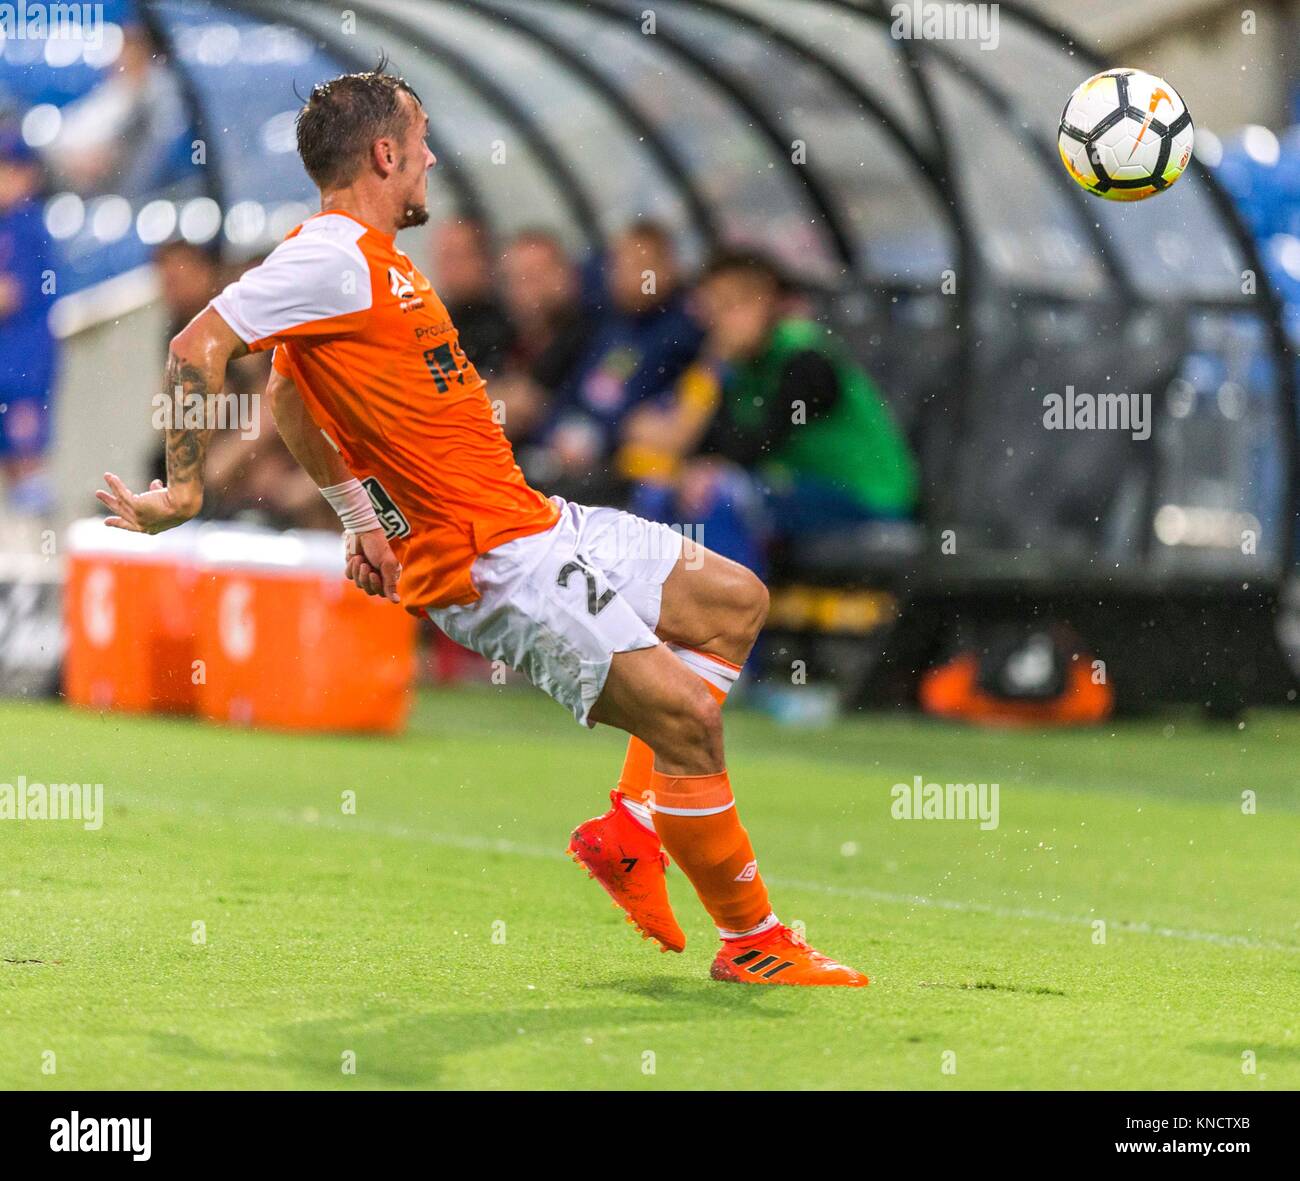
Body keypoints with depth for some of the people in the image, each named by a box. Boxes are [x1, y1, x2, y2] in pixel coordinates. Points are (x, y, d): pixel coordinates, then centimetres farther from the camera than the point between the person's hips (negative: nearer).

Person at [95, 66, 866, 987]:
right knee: (685, 713, -16)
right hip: (489, 562, -10)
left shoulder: (373, 258, 15)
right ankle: (754, 943, -2)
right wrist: (184, 489, -17)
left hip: (535, 522, 11)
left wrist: (362, 516, 22)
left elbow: (290, 393, 26)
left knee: (733, 603, 18)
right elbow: (197, 350, -20)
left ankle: (630, 831, 13)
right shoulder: (334, 256, -15)